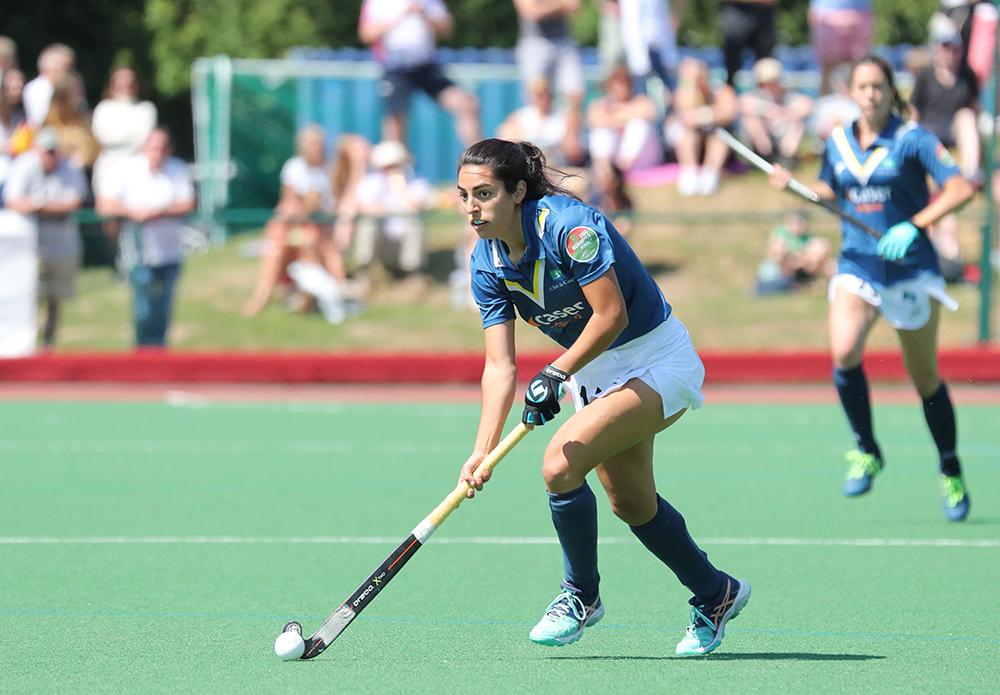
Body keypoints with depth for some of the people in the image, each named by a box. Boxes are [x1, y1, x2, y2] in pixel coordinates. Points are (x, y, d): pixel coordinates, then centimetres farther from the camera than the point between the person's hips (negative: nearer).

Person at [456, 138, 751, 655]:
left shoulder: (570, 225, -27)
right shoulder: (487, 263, -6)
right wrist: (483, 450, -18)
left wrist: (556, 375, -29)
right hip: (595, 373, 8)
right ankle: (716, 594, 40)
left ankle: (581, 594, -2)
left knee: (561, 464, -24)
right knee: (632, 503, 18)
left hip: (655, 357, -8)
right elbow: (500, 366, -8)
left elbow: (611, 315, -26)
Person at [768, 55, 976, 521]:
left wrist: (913, 226, -25)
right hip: (857, 266, 3)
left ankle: (951, 472, 24)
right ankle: (866, 451, -6)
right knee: (844, 352, -24)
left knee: (925, 378, 6)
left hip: (910, 267, -3)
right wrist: (793, 186, 4)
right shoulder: (838, 142, 7)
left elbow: (960, 189, -14)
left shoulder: (912, 139, -7)